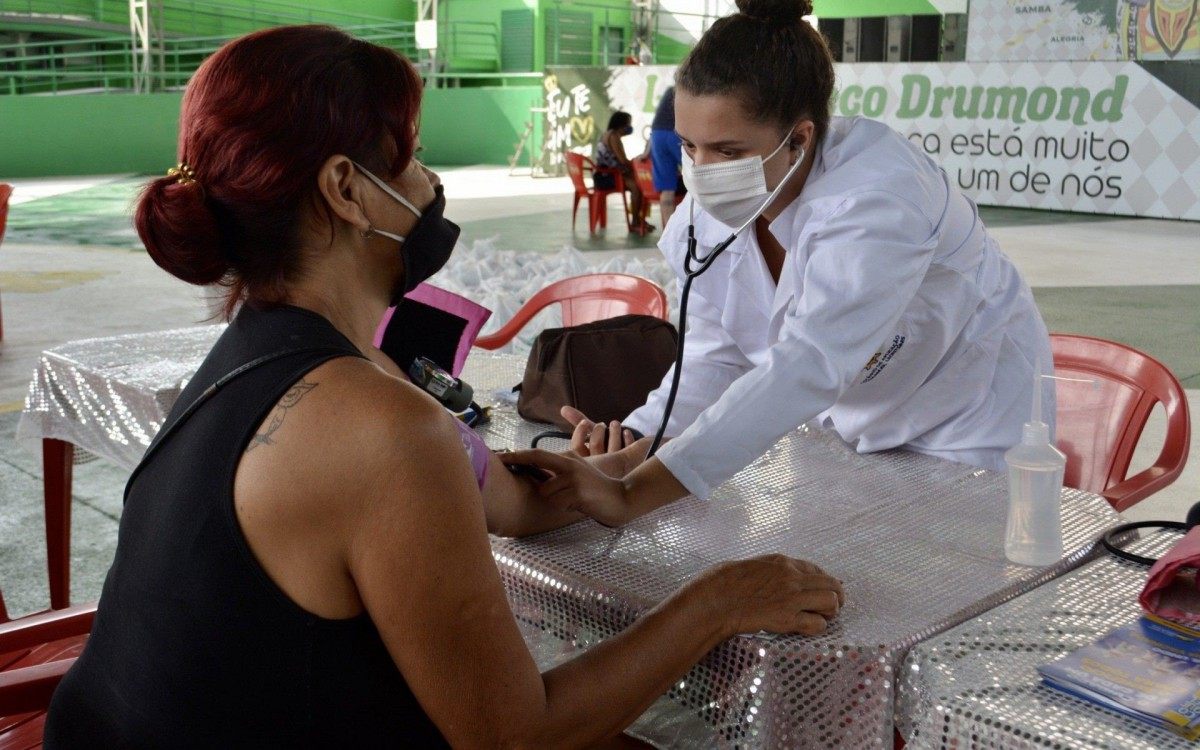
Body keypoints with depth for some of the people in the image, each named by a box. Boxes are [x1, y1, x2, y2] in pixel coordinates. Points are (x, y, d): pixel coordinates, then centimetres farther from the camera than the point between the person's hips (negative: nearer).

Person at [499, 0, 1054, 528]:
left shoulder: (877, 203, -36)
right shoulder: (710, 210, -15)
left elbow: (803, 371, -46)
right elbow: (716, 356, -10)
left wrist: (633, 494, -52)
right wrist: (635, 439, -30)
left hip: (966, 428, -5)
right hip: (847, 427, 5)